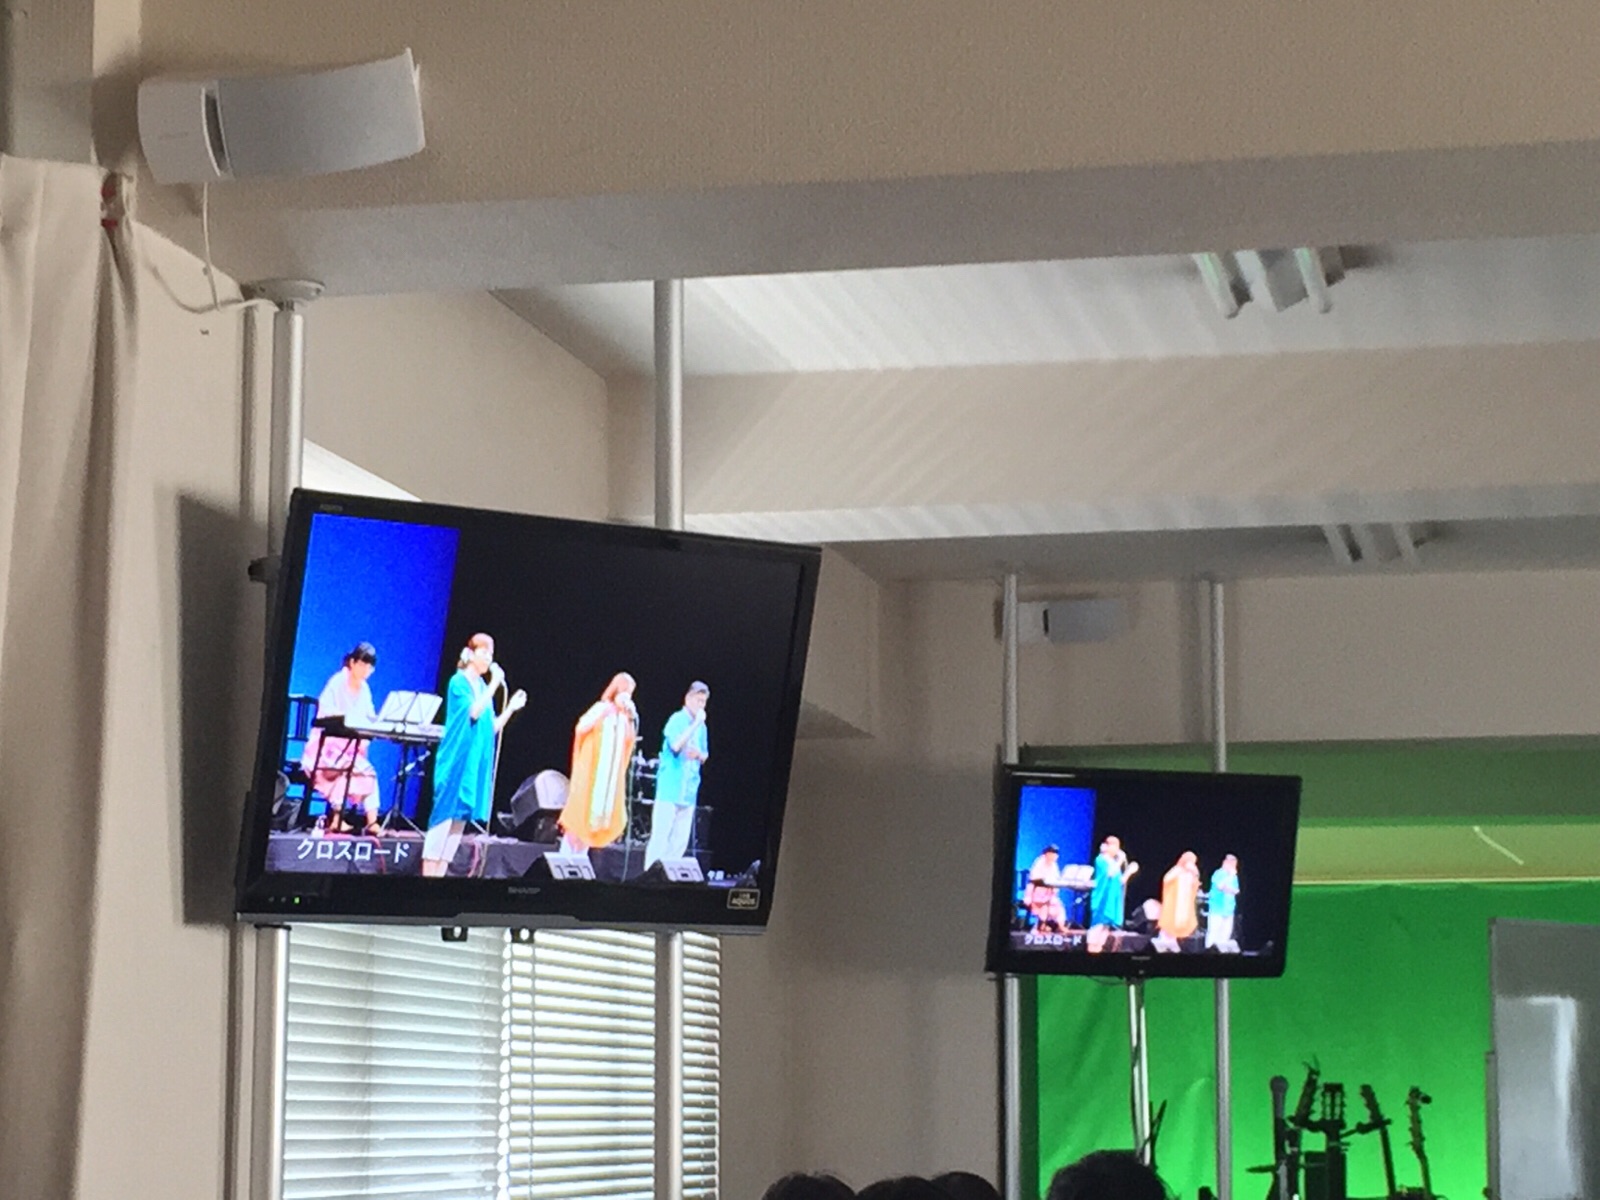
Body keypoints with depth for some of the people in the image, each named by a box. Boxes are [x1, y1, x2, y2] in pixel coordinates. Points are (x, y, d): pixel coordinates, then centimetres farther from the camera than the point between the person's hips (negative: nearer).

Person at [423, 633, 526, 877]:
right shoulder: (459, 682, -6)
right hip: (458, 761, -8)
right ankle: (428, 875, -10)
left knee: (461, 816, 6)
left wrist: (511, 707, 6)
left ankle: (440, 874, 8)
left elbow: (492, 728, 15)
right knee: (445, 814, -10)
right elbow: (473, 712, -21)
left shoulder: (483, 687, 15)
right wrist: (494, 684, -19)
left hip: (477, 763, 8)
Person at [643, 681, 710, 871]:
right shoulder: (677, 720, -5)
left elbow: (705, 756, 22)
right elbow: (676, 745, -22)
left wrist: (699, 754, -1)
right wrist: (696, 723, -20)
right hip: (670, 788, -7)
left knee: (680, 840, 4)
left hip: (689, 790, 7)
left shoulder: (701, 727, 14)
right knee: (660, 835, -10)